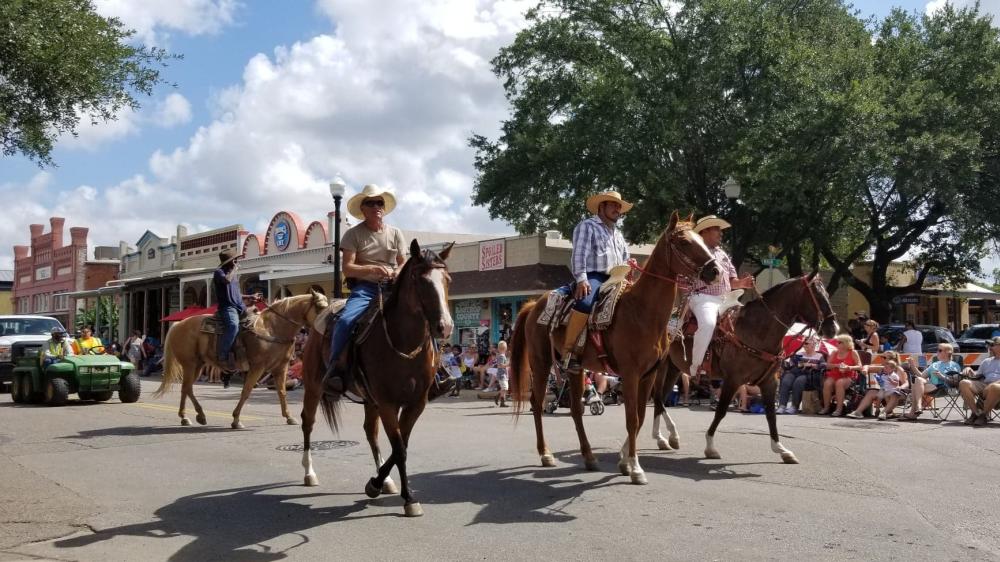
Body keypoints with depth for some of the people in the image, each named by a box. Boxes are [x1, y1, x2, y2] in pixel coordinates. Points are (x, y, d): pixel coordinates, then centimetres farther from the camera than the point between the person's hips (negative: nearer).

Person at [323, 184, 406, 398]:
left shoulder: (395, 233, 16)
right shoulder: (354, 234, 6)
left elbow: (404, 265, 17)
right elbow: (347, 268, -4)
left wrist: (398, 273, -8)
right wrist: (372, 270, -20)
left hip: (392, 288, 3)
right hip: (364, 288, -3)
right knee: (345, 321, -30)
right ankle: (335, 370, -23)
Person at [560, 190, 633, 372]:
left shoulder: (618, 233, 28)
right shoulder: (587, 226, 4)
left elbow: (625, 258, 30)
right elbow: (579, 254, -8)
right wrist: (581, 279, -21)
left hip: (615, 279, 8)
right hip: (593, 277, -8)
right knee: (585, 303, -36)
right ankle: (567, 351, -29)